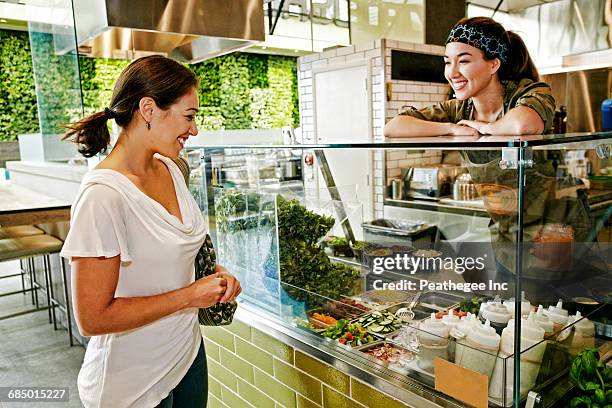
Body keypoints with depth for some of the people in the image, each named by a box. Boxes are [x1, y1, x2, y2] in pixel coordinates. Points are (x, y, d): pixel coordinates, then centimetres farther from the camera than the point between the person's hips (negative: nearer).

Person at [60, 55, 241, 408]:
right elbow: (93, 318, -24)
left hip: (188, 350, 7)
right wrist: (190, 296, -20)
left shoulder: (170, 169, -1)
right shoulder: (103, 195, -26)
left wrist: (215, 274, -4)